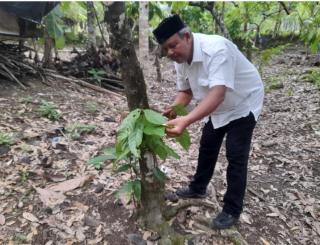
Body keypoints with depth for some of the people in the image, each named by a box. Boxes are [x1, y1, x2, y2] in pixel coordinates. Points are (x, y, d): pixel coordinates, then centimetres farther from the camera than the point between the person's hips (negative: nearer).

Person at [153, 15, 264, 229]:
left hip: (242, 104, -7)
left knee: (236, 156, -6)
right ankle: (198, 188, 37)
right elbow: (185, 91, -1)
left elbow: (218, 93, -45)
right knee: (207, 147, 16)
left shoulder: (216, 48, -36)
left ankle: (232, 211, 10)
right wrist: (173, 110, -22)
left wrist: (186, 121, -57)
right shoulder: (180, 60, -11)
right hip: (217, 107, 8)